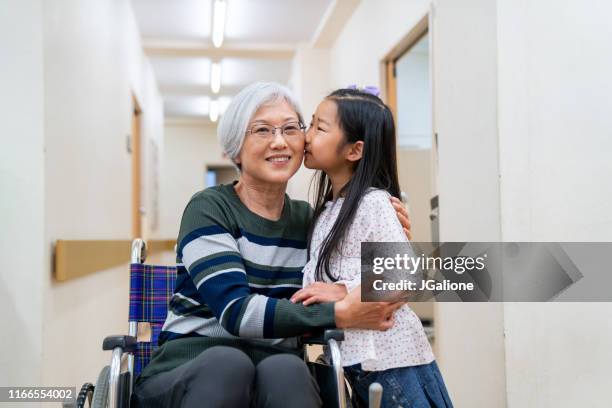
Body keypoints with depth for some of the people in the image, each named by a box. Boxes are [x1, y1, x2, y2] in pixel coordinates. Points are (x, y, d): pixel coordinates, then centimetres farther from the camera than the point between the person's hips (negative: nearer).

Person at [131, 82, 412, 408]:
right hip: (188, 373, -1)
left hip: (277, 378, 2)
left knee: (285, 369, -33)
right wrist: (340, 314, -23)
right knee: (226, 363, -36)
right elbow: (236, 311, -18)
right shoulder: (208, 209, -4)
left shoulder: (308, 219, 11)